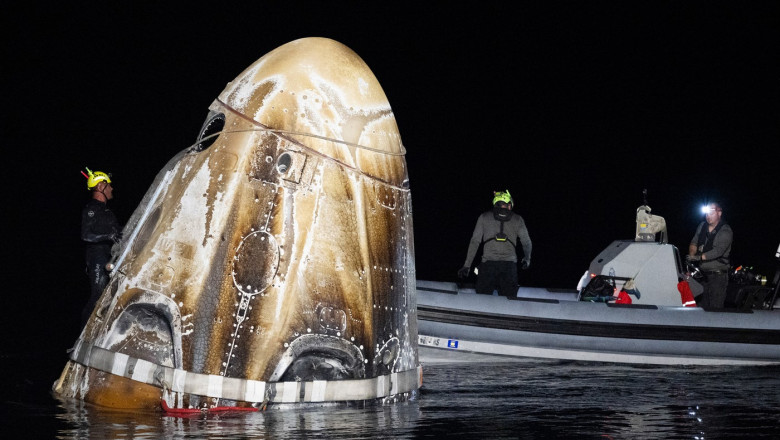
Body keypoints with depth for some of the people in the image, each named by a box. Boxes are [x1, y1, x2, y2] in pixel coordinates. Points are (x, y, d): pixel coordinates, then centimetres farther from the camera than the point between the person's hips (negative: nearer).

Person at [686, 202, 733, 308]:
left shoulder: (725, 231, -8)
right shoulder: (702, 226, 12)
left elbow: (718, 251, -19)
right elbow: (694, 243, 15)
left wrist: (699, 257, -27)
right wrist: (692, 255, -7)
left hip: (717, 275, -6)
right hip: (702, 274, 6)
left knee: (715, 307, -10)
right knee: (701, 305, 5)